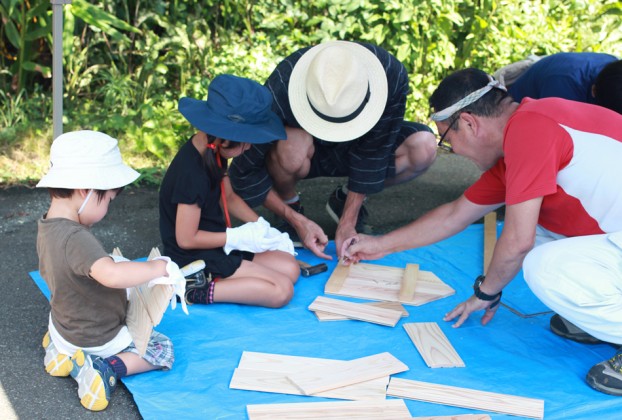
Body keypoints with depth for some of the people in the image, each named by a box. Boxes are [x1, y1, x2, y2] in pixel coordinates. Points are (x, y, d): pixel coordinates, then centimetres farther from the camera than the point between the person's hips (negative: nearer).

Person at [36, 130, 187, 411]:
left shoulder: (47, 226, -7)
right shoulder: (76, 239, -37)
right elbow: (112, 275, -52)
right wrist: (159, 267, -37)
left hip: (64, 324, 8)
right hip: (95, 340, -8)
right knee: (163, 349, 7)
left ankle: (62, 349, 16)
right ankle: (107, 369, -11)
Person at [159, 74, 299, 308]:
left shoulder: (213, 153, 1)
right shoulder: (191, 174, -27)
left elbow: (228, 197, 15)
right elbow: (186, 239, -22)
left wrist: (261, 227, 3)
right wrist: (239, 236, -17)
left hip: (216, 244, 10)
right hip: (194, 259, -10)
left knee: (290, 268, 2)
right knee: (281, 291, -16)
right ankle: (197, 291, -16)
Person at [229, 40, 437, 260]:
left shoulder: (391, 75, -31)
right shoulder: (280, 90, -36)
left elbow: (372, 155, -23)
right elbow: (244, 171, -27)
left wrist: (347, 224, -22)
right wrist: (296, 220, -27)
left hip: (351, 149, 3)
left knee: (424, 147, -22)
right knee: (292, 145, -40)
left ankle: (344, 200, 0)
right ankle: (290, 205, -6)